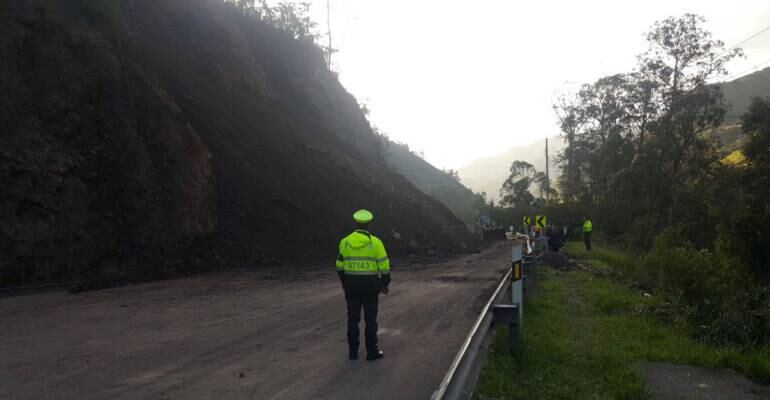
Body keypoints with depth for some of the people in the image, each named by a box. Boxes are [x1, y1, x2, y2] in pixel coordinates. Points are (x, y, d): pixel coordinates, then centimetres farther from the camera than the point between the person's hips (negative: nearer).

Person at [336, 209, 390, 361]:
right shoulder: (375, 242, -10)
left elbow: (340, 264, 8)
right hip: (370, 286, -3)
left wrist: (343, 282, 22)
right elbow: (384, 265, -9)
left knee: (353, 319, 11)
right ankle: (372, 352, 10)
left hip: (352, 285, 3)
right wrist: (385, 284, 3)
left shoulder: (345, 241, -2)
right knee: (370, 319, 5)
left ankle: (353, 351, 14)